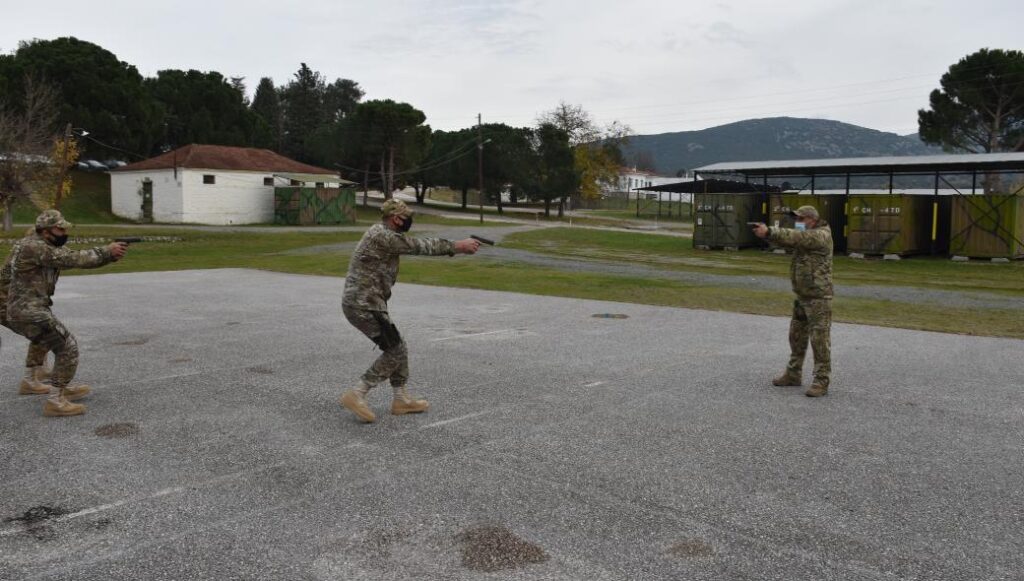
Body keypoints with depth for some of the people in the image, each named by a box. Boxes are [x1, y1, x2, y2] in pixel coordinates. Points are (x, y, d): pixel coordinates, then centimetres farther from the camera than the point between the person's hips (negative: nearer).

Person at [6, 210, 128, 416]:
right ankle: (55, 402, -6)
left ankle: (63, 388, 36)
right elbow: (73, 260, -22)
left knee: (63, 343, 24)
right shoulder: (34, 247, -17)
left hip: (25, 311, 10)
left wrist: (109, 255, -6)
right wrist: (107, 251, -16)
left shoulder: (49, 247, 13)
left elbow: (75, 258, 8)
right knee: (68, 348, -8)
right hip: (29, 312, -10)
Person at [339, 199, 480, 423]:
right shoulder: (383, 236, -16)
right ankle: (356, 396, -3)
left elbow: (418, 245, 17)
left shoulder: (385, 236, 15)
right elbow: (421, 246, -14)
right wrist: (456, 247, -6)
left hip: (361, 303, 10)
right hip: (364, 305, -10)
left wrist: (453, 246, 11)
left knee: (398, 348, 14)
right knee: (395, 352, -5)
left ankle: (401, 399, 22)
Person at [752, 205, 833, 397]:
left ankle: (822, 382, -1)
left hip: (818, 297, -9)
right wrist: (767, 232, -19)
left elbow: (796, 237, -26)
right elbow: (787, 240, -1)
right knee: (797, 337, 15)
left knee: (819, 340, -6)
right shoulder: (806, 236, 13)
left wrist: (769, 231, -31)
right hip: (802, 296, 9)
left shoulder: (821, 235, -13)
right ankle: (793, 375, 25)